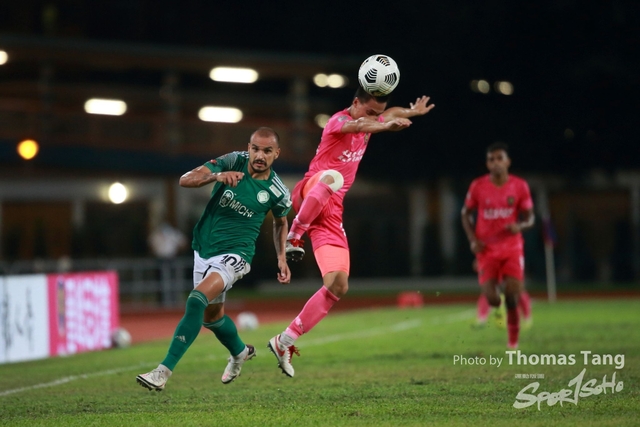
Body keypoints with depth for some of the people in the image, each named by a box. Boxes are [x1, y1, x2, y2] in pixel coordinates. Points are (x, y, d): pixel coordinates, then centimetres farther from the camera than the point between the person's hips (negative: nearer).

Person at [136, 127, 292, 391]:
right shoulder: (233, 162, -11)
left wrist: (282, 257, 7)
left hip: (235, 254, -4)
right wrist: (216, 176, -36)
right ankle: (240, 352, 52)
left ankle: (163, 371, -28)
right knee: (212, 316, 20)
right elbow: (185, 180, -19)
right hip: (204, 248, 4)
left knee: (197, 300, -27)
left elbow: (280, 222, 14)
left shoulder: (277, 192, -10)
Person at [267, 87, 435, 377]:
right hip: (308, 195, -7)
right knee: (331, 177, -44)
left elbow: (389, 114, 42)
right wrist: (384, 125, -54)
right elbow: (359, 126, -37)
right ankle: (294, 236, -31)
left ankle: (285, 342, 3)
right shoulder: (339, 121, -10)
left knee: (338, 286, -5)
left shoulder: (368, 124, 14)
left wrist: (412, 112, 31)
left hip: (331, 213, 7)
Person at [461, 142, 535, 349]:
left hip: (512, 248, 0)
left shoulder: (520, 186, -2)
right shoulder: (478, 186, -3)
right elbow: (466, 214, 9)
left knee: (513, 296, -13)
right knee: (492, 299, -12)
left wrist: (520, 226, -18)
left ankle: (513, 337, 9)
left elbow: (529, 217, 6)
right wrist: (472, 239, -5)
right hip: (487, 249, 0)